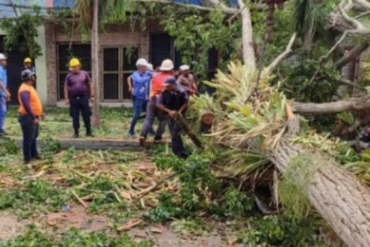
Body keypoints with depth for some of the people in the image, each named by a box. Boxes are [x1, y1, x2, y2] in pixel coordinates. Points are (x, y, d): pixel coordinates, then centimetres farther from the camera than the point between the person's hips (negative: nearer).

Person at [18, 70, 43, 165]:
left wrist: (39, 113, 24)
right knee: (28, 138, -2)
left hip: (33, 116, 10)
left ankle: (34, 154, 31)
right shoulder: (24, 89, -21)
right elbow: (26, 105, -29)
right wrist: (33, 117, -30)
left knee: (34, 136, 19)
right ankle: (27, 158, 7)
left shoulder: (29, 87, 12)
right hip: (28, 117, -10)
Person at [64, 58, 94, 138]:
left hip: (84, 97, 0)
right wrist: (67, 98, -2)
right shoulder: (69, 76, 3)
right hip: (73, 98, 0)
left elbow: (90, 84, 8)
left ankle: (89, 131, 14)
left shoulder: (85, 74, 4)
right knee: (75, 116, 4)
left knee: (86, 115, 3)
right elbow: (66, 87, 4)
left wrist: (92, 96, 2)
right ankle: (76, 132, 14)